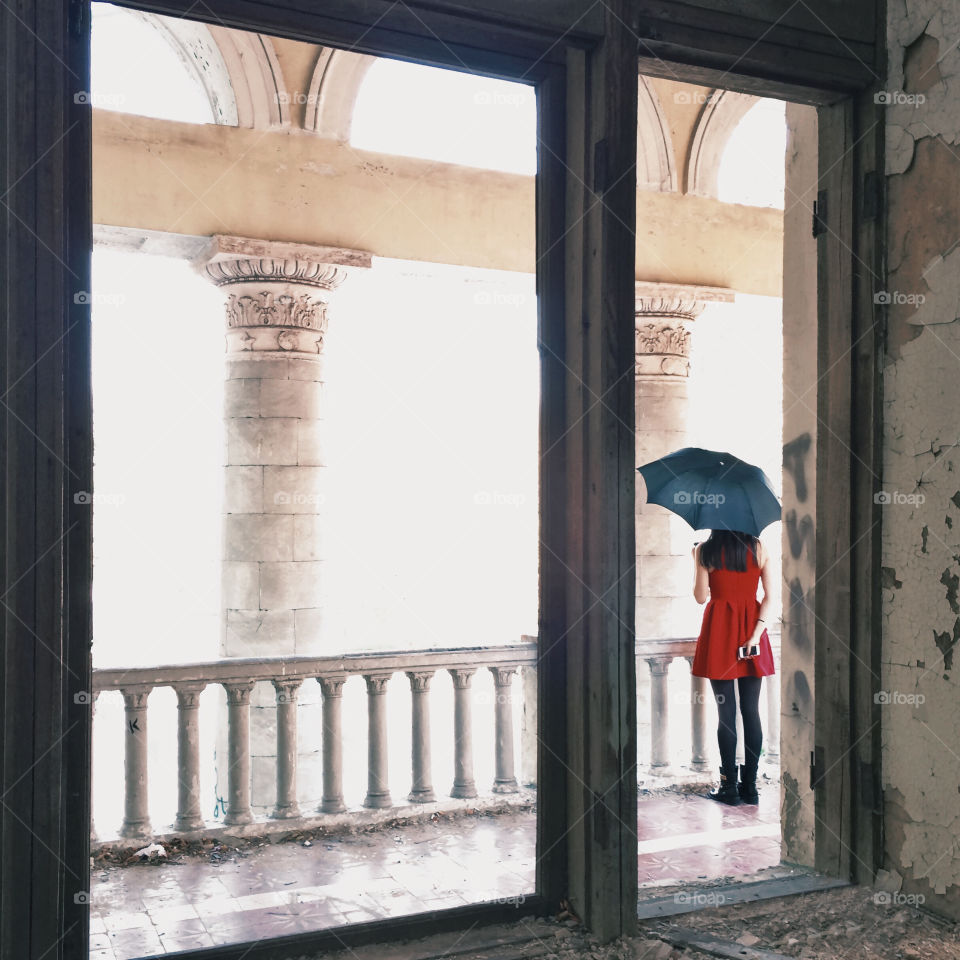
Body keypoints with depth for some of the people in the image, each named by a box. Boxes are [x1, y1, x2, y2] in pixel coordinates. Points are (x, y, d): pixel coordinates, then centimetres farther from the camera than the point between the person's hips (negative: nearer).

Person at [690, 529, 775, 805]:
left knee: (726, 711, 2)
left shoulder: (705, 551, -6)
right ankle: (750, 786, 11)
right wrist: (756, 634, -7)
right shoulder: (759, 549, 2)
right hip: (751, 625, 3)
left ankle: (730, 786, 5)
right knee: (751, 710, 7)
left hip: (719, 629, -2)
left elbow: (701, 596, -3)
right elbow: (770, 597, -3)